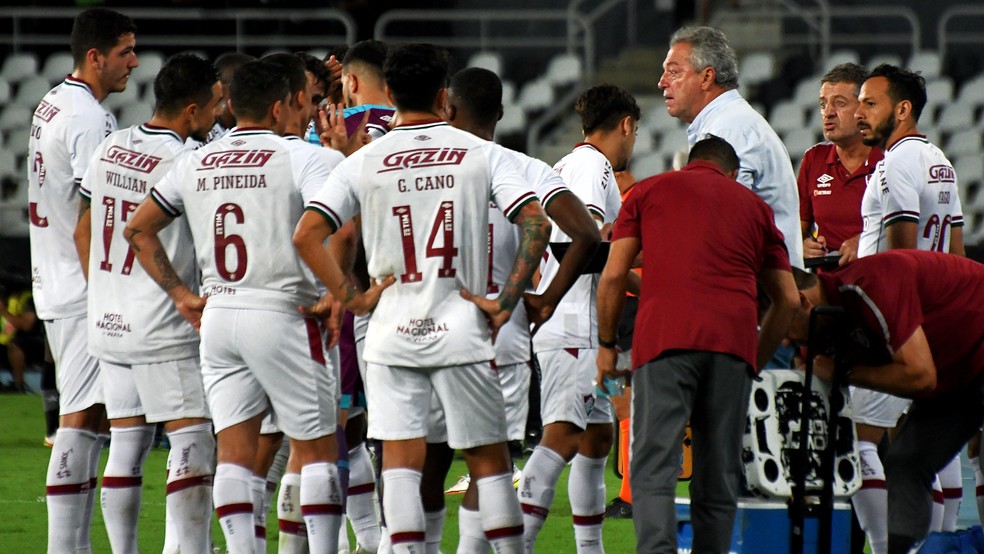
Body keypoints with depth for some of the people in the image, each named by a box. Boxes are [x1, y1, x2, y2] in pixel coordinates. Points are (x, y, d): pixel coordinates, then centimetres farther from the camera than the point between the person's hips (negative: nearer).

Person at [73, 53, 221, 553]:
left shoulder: (110, 149, 7)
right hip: (163, 330, -7)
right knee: (193, 443, -5)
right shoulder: (185, 162, -16)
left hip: (107, 324, 7)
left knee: (126, 445, 11)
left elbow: (83, 234, 16)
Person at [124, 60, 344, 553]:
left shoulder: (195, 165, 9)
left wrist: (180, 294, 15)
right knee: (315, 449, 3)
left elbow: (138, 229, 14)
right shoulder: (297, 161, -7)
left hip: (217, 315, 5)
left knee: (233, 451, 5)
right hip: (282, 316, -5)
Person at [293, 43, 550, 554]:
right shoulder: (480, 154, -1)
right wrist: (504, 305, -6)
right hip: (461, 330, -1)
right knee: (488, 459, 7)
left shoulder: (363, 162, 1)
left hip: (392, 334, 1)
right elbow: (536, 224, -10)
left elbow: (306, 235, -6)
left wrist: (349, 297, 1)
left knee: (400, 461, 1)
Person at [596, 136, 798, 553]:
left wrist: (606, 344, 20)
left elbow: (614, 275, 11)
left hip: (664, 335, -2)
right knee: (718, 476, 10)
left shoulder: (649, 190, 19)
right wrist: (756, 361, 31)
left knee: (653, 470, -8)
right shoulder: (753, 206, 25)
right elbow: (788, 299, 22)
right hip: (734, 340, 2)